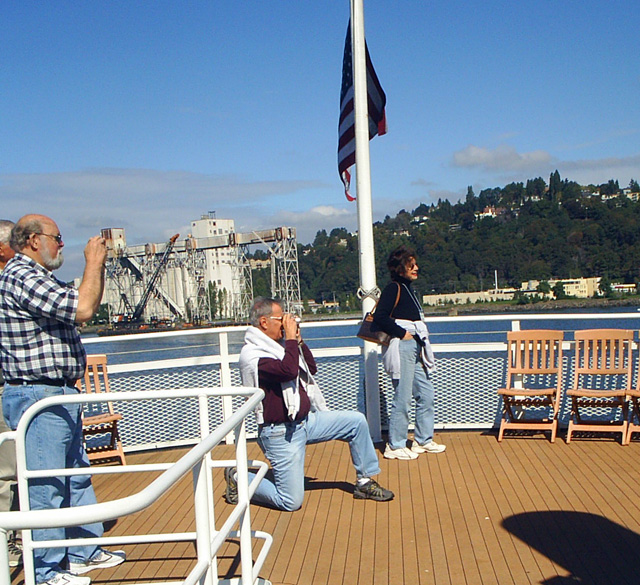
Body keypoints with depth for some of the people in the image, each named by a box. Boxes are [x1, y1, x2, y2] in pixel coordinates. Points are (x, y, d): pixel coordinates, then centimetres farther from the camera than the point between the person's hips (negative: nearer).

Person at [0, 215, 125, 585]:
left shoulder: (36, 277, 18)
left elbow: (81, 308, 27)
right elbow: (83, 309, -24)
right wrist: (94, 264, -14)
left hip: (61, 395, 11)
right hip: (37, 397, -11)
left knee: (77, 475, 17)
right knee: (45, 486, -1)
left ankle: (85, 552, 30)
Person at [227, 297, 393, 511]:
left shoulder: (277, 345, 10)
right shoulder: (251, 354, -19)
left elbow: (311, 369, 15)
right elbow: (289, 371, -34)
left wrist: (299, 341, 3)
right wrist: (291, 338, -21)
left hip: (306, 420, 9)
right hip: (282, 433, -9)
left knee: (357, 421, 6)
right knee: (291, 502, -6)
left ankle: (365, 482, 17)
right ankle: (238, 479, 14)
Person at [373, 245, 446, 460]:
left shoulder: (408, 289, 17)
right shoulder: (393, 288, -10)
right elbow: (379, 317, -21)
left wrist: (421, 347, 12)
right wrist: (402, 333, -15)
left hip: (415, 348, 10)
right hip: (402, 347, -10)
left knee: (426, 393, 13)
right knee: (403, 398, -5)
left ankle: (423, 440, 25)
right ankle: (395, 446, 5)